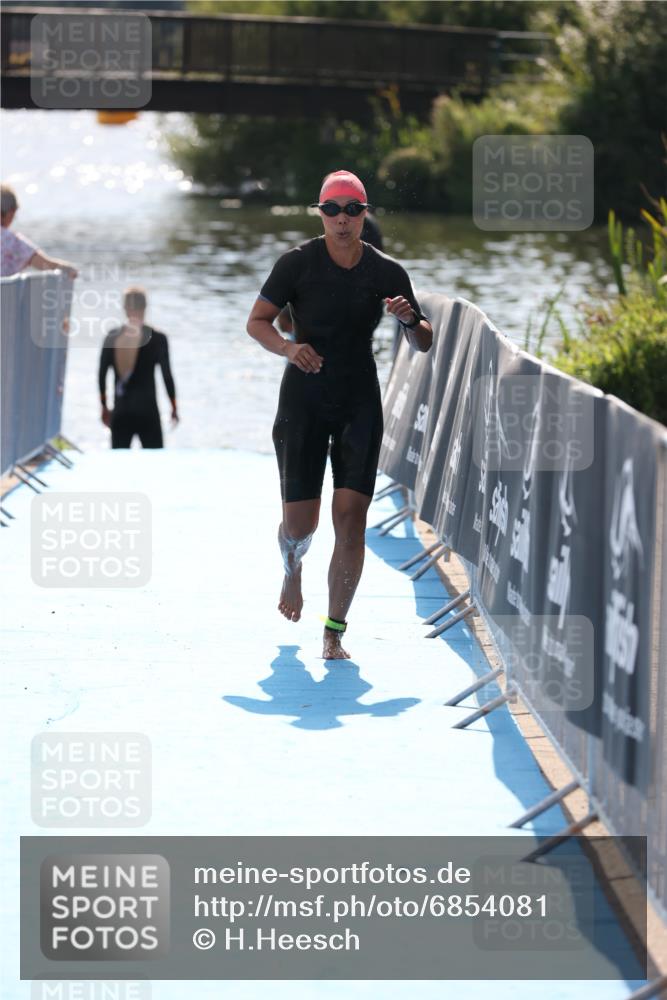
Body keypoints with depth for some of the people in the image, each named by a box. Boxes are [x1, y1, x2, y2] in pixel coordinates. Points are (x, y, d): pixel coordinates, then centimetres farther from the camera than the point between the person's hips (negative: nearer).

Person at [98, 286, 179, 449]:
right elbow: (167, 375, -4)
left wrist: (104, 407, 16)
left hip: (120, 413, 3)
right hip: (147, 411, -3)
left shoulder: (112, 337, 0)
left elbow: (101, 374, 5)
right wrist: (174, 408, 8)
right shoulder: (157, 338, -8)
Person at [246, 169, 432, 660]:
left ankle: (335, 633, -4)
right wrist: (289, 347, -24)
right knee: (300, 523, 0)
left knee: (351, 517, -11)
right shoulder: (297, 263, -6)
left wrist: (410, 319, -18)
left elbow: (425, 343, 5)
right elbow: (257, 322, -4)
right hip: (304, 402, -1)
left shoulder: (387, 272, 0)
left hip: (360, 404, 1)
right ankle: (293, 571, 38)